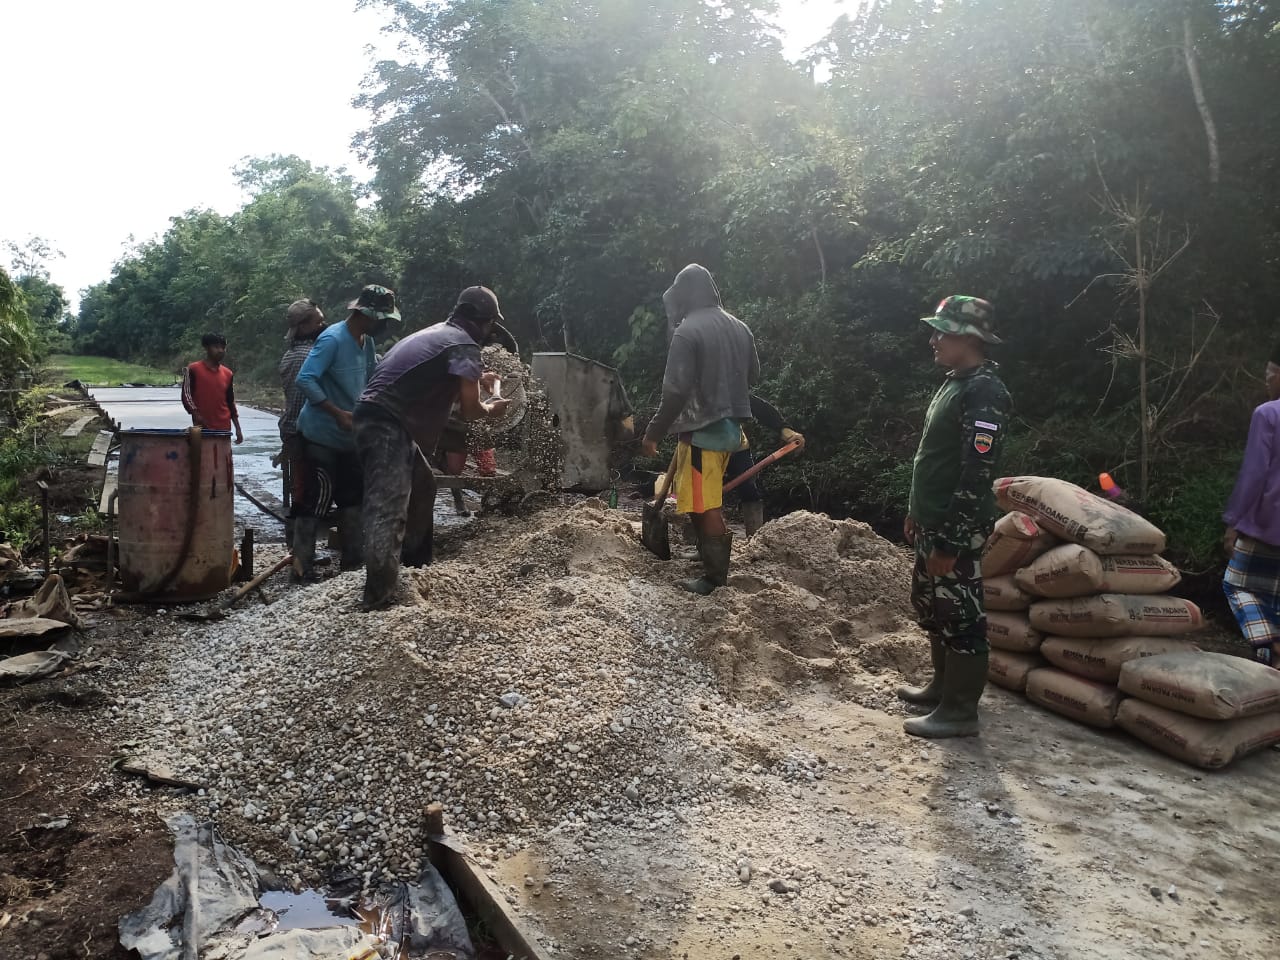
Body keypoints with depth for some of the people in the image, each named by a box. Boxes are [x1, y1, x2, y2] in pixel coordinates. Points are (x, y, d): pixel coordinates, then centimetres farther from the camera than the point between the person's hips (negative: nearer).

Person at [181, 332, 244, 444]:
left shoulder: (228, 374, 11)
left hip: (224, 428, 4)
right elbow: (186, 395, -4)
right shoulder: (193, 370, -1)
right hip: (202, 427, -4)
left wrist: (238, 429, 10)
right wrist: (197, 415, -18)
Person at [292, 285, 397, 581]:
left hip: (349, 436, 9)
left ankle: (352, 560, 22)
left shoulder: (367, 342, 6)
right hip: (322, 435, -9)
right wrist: (338, 413, -26)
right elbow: (305, 380, -25)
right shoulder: (332, 339, -19)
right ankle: (302, 566, 2)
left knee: (353, 497, 13)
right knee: (318, 499, -6)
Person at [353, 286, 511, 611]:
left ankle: (416, 561, 37)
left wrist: (476, 379, 42)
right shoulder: (465, 346, -8)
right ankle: (378, 595, -18)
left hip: (380, 419, 10)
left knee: (422, 486, 24)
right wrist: (490, 409, 11)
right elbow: (469, 410, -10)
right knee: (388, 508, -14)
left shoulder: (438, 333, 21)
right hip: (387, 425, -10)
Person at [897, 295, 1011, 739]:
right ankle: (943, 685, 36)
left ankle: (960, 711, 12)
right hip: (933, 523, 10)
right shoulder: (955, 383, 12)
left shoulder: (984, 393, -20)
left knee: (961, 616, 0)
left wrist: (949, 542, -23)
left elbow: (976, 475, -24)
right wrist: (917, 513, 22)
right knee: (932, 607, 20)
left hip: (957, 531, -10)